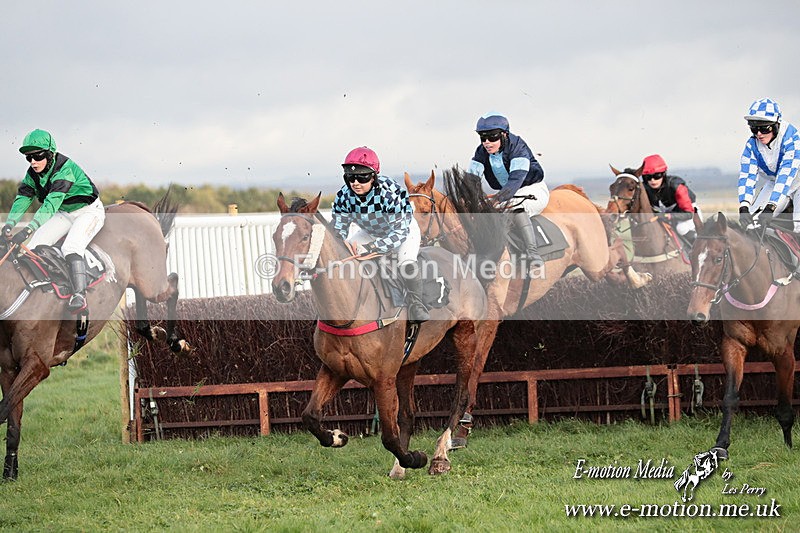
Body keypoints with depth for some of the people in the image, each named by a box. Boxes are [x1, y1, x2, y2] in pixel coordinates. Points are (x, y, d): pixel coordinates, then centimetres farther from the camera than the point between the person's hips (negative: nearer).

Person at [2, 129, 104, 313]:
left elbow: (52, 203, -40)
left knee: (71, 247, -31)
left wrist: (28, 229, -49)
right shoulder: (33, 174, -6)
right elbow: (22, 199, -7)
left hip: (89, 210, -8)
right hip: (64, 214, 8)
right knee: (34, 246, -9)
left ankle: (79, 296, -35)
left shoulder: (64, 168, -31)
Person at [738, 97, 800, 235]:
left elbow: (786, 174, -39)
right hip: (772, 182, 5)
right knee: (751, 221, -11)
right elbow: (746, 175, -24)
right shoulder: (752, 145, -15)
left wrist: (770, 208, -48)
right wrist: (744, 207, -42)